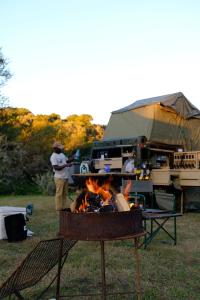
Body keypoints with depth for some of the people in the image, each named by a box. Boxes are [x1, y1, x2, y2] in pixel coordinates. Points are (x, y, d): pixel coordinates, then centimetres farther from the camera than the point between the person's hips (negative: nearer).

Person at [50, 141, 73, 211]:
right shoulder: (53, 157, -14)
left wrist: (73, 158, 4)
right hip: (59, 177, -9)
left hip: (65, 177, 9)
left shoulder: (61, 154, 14)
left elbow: (67, 160, 21)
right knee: (59, 193, -3)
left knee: (65, 193, 12)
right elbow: (56, 167, -20)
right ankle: (59, 208, 4)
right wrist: (65, 165, -25)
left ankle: (65, 207, 19)